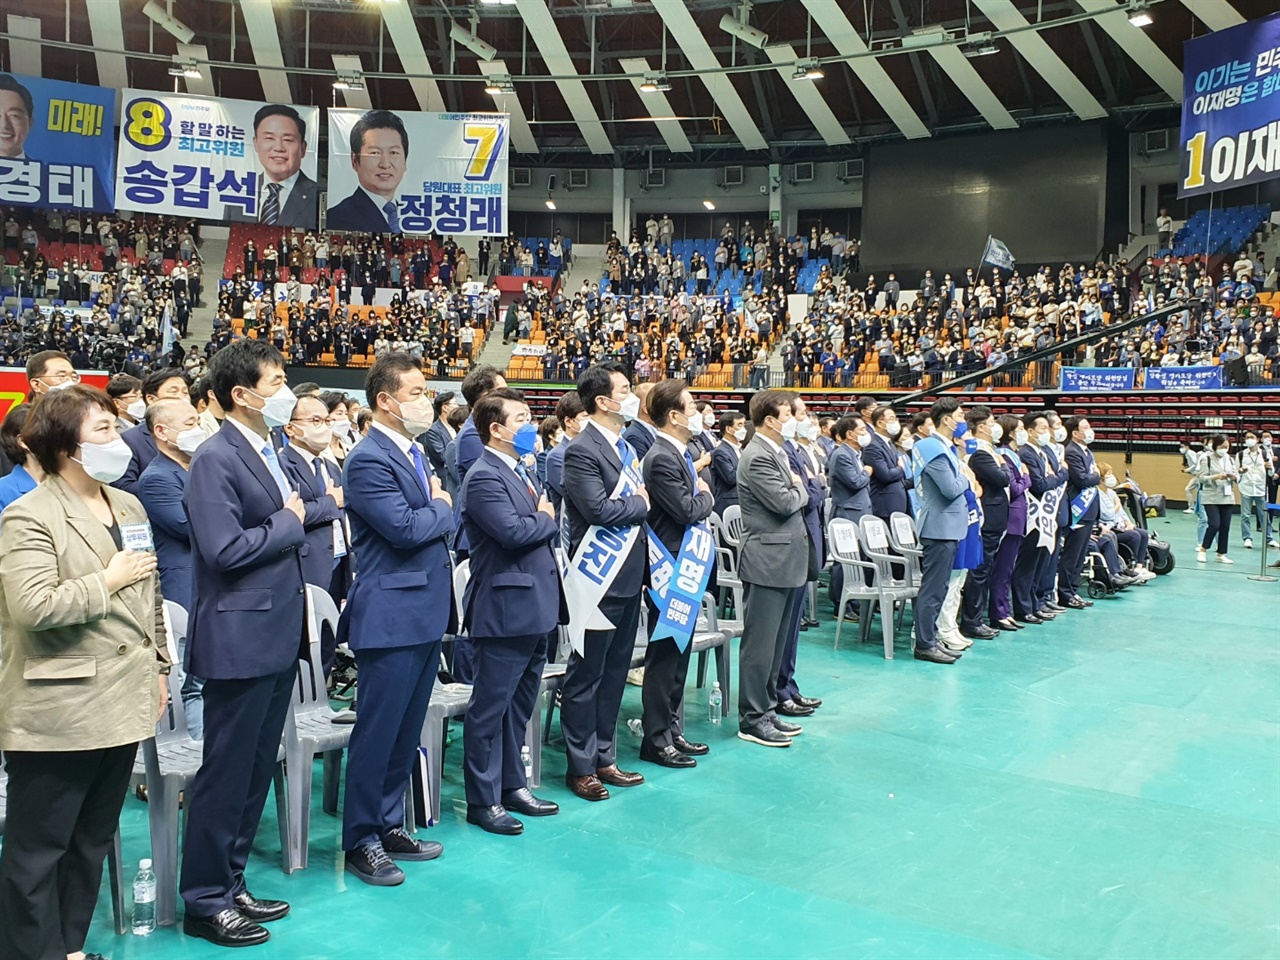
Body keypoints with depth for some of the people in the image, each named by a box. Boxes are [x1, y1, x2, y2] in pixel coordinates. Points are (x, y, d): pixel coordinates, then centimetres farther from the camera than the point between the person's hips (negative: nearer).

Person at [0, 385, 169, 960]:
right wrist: (108, 580, -16)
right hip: (58, 712, -7)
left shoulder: (129, 506, 11)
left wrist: (159, 668, 17)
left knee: (92, 841, 17)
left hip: (123, 703, 8)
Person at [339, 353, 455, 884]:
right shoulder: (368, 460, -14)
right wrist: (441, 508, -6)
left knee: (406, 731, 17)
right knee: (378, 731, 2)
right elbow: (404, 527, -23)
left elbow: (443, 519, 16)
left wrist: (439, 507, -5)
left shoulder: (415, 452, 15)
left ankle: (390, 824, 30)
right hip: (392, 615, -9)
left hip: (427, 611, 9)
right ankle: (360, 840, 17)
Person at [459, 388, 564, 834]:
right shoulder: (484, 477, -13)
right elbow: (513, 532, -25)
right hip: (506, 609, -9)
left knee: (519, 706, 18)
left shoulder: (524, 472, 16)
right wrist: (546, 520, -6)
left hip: (538, 607, 9)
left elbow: (550, 530, 15)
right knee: (490, 708, 2)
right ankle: (483, 800, 13)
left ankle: (512, 785, 30)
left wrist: (546, 520, -8)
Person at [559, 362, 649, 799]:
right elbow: (599, 509, -23)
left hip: (628, 577, 8)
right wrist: (640, 503, -8)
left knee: (615, 672, 15)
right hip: (599, 580, -8)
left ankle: (604, 757, 27)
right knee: (586, 675, 4)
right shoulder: (582, 450, -14)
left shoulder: (626, 446, 12)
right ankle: (581, 766, 15)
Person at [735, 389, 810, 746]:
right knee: (760, 643, -3)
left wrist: (796, 488, -4)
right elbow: (785, 503, -20)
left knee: (775, 641, 16)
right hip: (768, 560, -10)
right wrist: (799, 489, -1)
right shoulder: (758, 457, -16)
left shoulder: (777, 453, 15)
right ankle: (752, 719, 5)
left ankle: (767, 709, 25)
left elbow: (799, 498, 17)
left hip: (785, 559, 10)